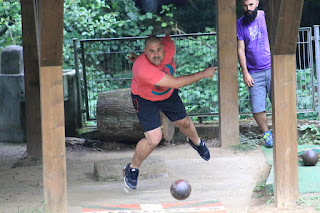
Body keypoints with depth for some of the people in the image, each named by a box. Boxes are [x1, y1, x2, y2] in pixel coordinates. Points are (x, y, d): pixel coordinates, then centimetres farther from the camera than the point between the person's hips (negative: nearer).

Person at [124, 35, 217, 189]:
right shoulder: (142, 69, -45)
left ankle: (196, 142, 59)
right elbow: (176, 83, -42)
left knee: (183, 122, 24)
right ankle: (132, 169, 11)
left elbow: (167, 36, -1)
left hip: (168, 95, 6)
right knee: (154, 139, -15)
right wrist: (204, 74, -35)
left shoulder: (169, 47, -29)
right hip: (145, 99, -6)